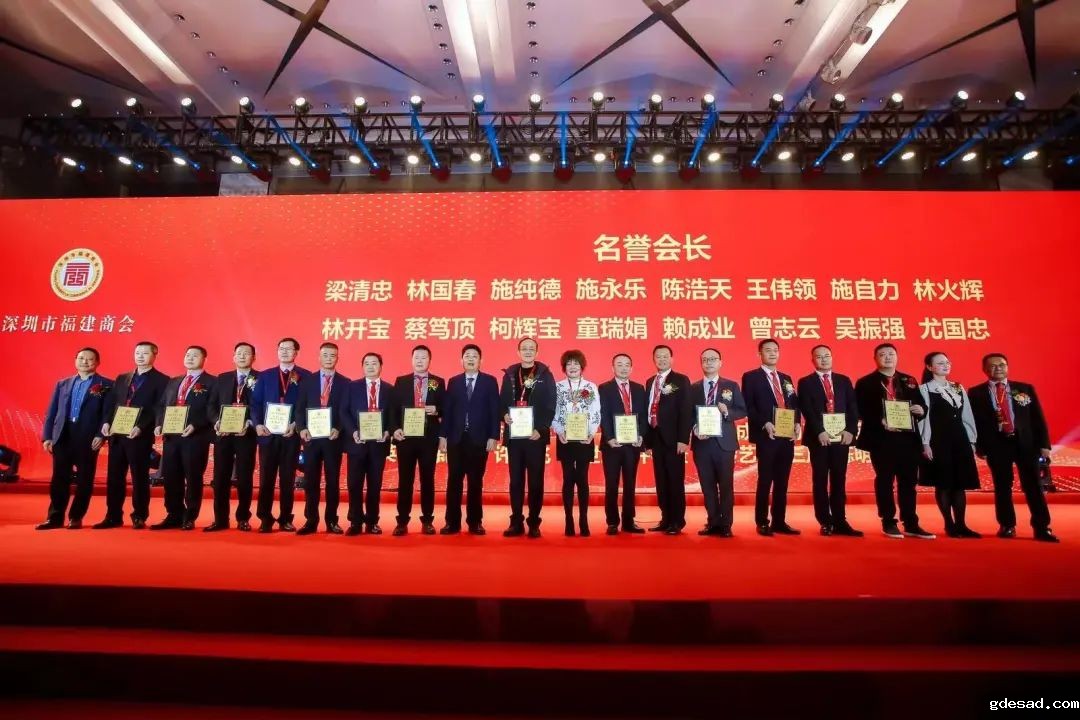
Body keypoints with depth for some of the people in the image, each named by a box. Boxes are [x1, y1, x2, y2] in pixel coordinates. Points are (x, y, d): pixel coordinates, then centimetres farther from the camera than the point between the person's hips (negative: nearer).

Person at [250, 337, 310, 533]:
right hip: (268, 433, 2)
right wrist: (258, 424, -9)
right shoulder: (265, 376, 12)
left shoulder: (305, 376, 4)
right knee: (266, 478, 4)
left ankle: (285, 519, 14)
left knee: (288, 479, 5)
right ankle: (265, 519, 12)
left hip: (291, 434, -2)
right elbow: (255, 403, 7)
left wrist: (296, 425, -13)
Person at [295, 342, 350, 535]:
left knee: (333, 480, 5)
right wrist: (302, 428, -11)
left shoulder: (345, 383, 4)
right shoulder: (307, 380, 9)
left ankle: (331, 521, 15)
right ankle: (311, 521, 14)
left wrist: (337, 429, -17)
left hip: (333, 437, -1)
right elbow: (300, 408, 4)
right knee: (311, 480, 5)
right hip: (311, 436, 1)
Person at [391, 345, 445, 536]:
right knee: (405, 480, 5)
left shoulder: (439, 382, 7)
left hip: (429, 437, 0)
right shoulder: (401, 381, 8)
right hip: (406, 436, 0)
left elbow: (445, 409, 6)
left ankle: (427, 521, 15)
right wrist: (395, 429, -9)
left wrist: (436, 410, -15)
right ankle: (402, 521, 13)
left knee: (427, 479, 6)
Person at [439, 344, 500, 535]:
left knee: (476, 482, 6)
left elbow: (494, 411, 0)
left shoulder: (490, 381, 4)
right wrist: (443, 435, -1)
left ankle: (475, 522, 15)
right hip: (456, 438, 2)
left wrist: (493, 437, -8)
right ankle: (452, 522, 12)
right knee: (454, 481, 4)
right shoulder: (453, 382, 10)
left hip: (479, 439, -1)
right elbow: (447, 410, 6)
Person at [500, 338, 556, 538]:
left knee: (536, 480, 4)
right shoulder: (510, 374, 9)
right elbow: (502, 401, 10)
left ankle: (534, 523, 12)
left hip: (536, 435, -2)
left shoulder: (545, 375, 1)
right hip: (514, 435, 2)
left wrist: (541, 429, -15)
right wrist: (505, 415, -12)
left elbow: (550, 406, -4)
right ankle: (516, 522, 15)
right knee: (515, 480, 7)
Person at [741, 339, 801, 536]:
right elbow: (748, 407, -9)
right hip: (766, 436, -5)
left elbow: (795, 405, 16)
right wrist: (765, 424, -20)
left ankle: (779, 522, 18)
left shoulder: (786, 378, 18)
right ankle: (762, 523, 8)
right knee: (765, 481, -1)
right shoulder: (750, 377, -1)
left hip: (787, 437, 6)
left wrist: (796, 424, -2)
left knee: (782, 482, 10)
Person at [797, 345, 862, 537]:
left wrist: (850, 430, -8)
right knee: (820, 481, 2)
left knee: (839, 481, 6)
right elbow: (806, 410, -7)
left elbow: (853, 407, 5)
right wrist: (819, 432, -17)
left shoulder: (844, 381, 13)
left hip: (842, 437, 3)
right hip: (819, 438, -3)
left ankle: (840, 522, 12)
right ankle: (826, 523, 9)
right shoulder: (805, 382, 3)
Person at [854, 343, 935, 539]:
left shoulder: (909, 381, 16)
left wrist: (921, 410, -5)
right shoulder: (865, 382, 1)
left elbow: (920, 404, 17)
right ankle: (888, 523, 12)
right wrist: (880, 421, -21)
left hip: (907, 437, 4)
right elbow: (861, 411, -7)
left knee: (909, 481, 8)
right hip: (881, 438, -4)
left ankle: (911, 525, 16)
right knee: (884, 481, 3)